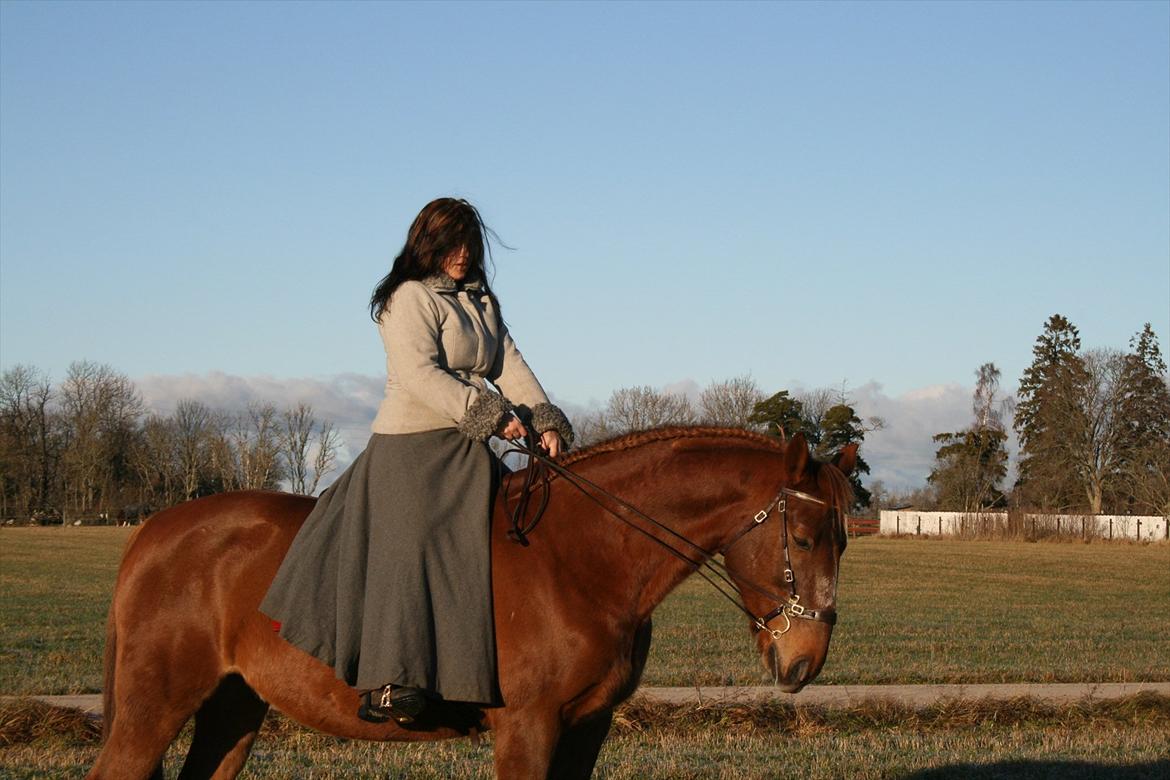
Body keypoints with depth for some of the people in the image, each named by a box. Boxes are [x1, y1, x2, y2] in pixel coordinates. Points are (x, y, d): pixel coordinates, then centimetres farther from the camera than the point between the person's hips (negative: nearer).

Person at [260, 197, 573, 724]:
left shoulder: (481, 301, 19)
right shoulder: (410, 298, -8)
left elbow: (511, 365, 11)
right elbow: (419, 374, -19)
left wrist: (544, 420, -5)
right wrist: (490, 414, -22)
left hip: (466, 451, 9)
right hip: (412, 447, -8)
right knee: (409, 548, -16)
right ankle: (394, 682, -22)